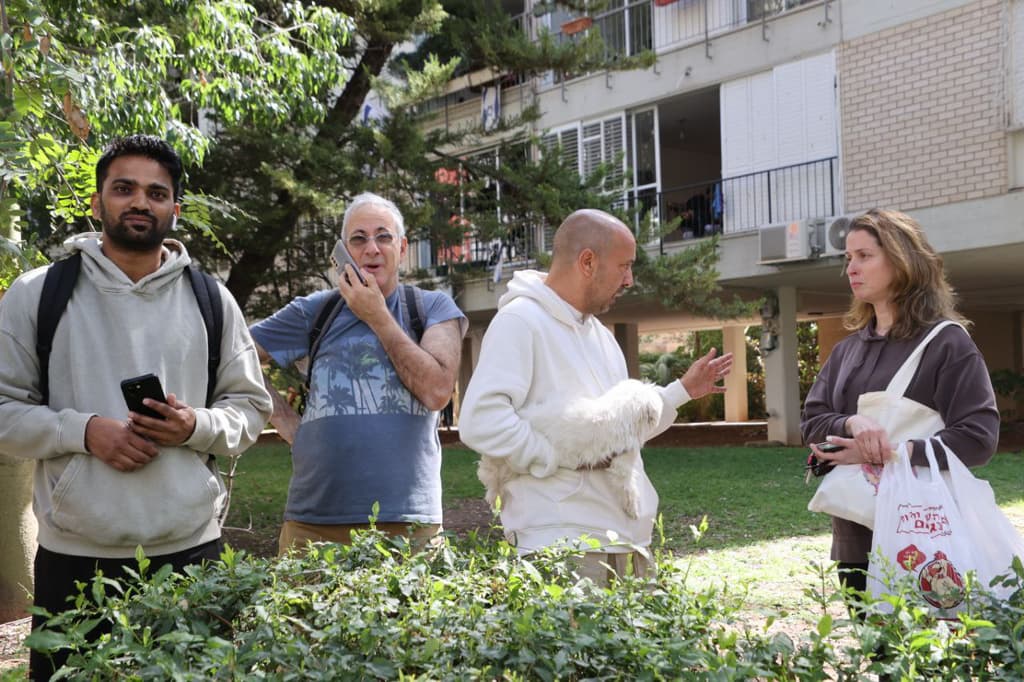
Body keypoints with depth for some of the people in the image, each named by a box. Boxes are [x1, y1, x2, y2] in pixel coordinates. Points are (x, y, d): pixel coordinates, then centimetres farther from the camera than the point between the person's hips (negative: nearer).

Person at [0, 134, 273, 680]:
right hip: (72, 556, -1)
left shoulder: (211, 301, 8)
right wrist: (84, 431, -14)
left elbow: (250, 407, 11)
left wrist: (197, 427, -10)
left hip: (190, 550, 2)